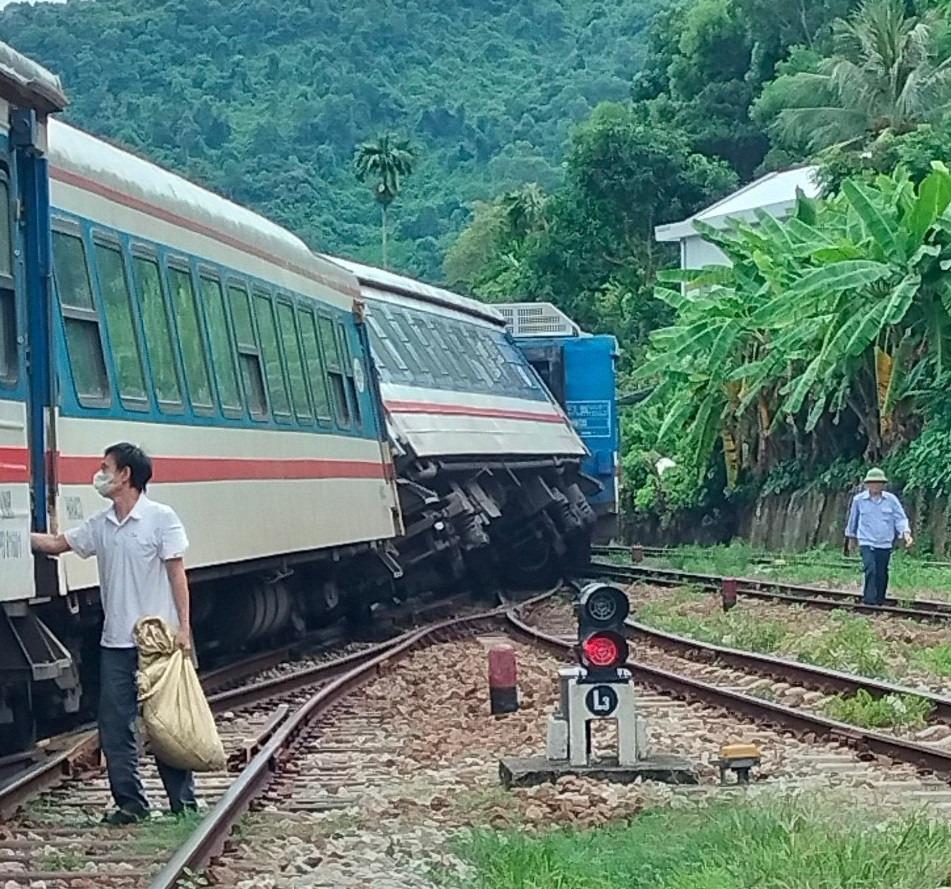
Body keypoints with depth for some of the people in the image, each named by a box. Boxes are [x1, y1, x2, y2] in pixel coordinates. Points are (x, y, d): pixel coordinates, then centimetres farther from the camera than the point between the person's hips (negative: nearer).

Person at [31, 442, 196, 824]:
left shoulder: (161, 518, -8)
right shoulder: (100, 525, 9)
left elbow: (176, 573, -9)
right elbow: (56, 543, 18)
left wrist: (183, 627, -13)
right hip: (115, 643, 6)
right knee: (114, 725, 4)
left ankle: (184, 802, 9)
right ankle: (130, 803, 12)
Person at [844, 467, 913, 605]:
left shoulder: (891, 500, 1)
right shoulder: (859, 499, 1)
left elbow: (901, 518, 0)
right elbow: (853, 520, 15)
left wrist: (906, 533, -17)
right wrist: (850, 537, 24)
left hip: (885, 544, 2)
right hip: (867, 543, -2)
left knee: (882, 575, 6)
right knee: (870, 570, -20)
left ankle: (879, 602, 17)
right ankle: (870, 601, -19)